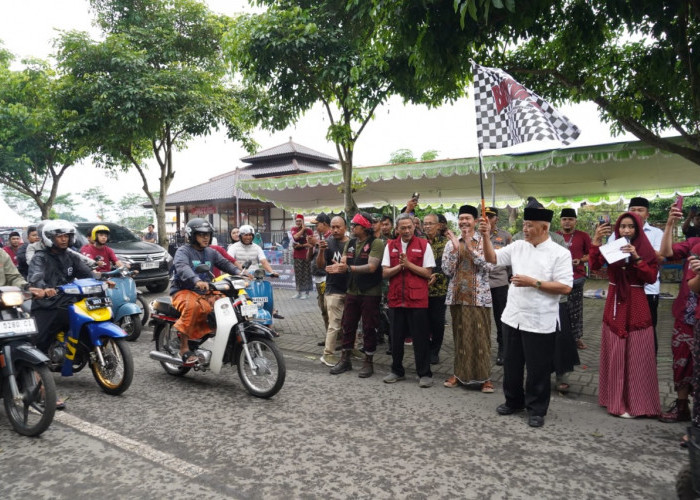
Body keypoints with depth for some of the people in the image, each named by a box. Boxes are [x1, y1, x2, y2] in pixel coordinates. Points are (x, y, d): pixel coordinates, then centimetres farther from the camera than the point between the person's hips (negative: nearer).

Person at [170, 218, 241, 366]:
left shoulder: (211, 252, 17)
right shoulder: (183, 251, -5)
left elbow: (225, 263, 11)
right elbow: (182, 267, -25)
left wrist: (238, 272, -12)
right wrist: (196, 281, -44)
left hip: (205, 293, 7)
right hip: (184, 292, -6)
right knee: (192, 306, -39)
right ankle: (184, 347, -31)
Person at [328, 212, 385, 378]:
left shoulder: (376, 243, -12)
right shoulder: (350, 243, 9)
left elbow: (371, 267, -21)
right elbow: (343, 264, 5)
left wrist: (348, 268, -28)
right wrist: (337, 267, -20)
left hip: (370, 293, -6)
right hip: (352, 292, 6)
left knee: (369, 328, 4)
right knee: (348, 326, 12)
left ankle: (368, 362, 17)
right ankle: (345, 359, 24)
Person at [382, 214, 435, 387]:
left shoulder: (424, 245, -2)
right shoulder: (390, 246, 7)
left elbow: (428, 273, -6)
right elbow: (385, 273, 3)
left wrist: (408, 264, -15)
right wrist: (400, 265, -13)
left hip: (417, 299, -3)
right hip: (396, 298, 3)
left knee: (420, 338, 3)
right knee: (397, 337, 13)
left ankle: (424, 374, 13)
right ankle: (397, 370, 27)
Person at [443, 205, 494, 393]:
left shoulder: (483, 241, -1)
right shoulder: (452, 242, 7)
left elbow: (487, 266, -14)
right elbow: (447, 270, -1)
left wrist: (470, 247, -18)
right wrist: (455, 248, -12)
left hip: (478, 295, -3)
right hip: (457, 295, 3)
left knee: (480, 334, 0)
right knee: (460, 334, 9)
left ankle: (484, 376, 10)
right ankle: (459, 372, 20)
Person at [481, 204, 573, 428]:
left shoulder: (560, 253, -10)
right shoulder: (518, 246, 5)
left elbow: (565, 287, -15)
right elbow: (492, 258, 8)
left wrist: (534, 283, -20)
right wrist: (486, 236, -5)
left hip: (540, 322, -5)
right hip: (513, 317, 5)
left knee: (537, 369, 7)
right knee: (511, 364, 17)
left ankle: (537, 410, 25)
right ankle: (513, 401, 36)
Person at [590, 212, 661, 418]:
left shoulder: (646, 250, -1)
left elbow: (651, 278, -10)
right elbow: (594, 265, -12)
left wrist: (637, 258, -20)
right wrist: (596, 241, -21)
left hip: (637, 307, -2)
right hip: (614, 305, 2)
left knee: (636, 356, 1)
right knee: (615, 355, 7)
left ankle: (636, 402, 12)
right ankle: (617, 400, 18)